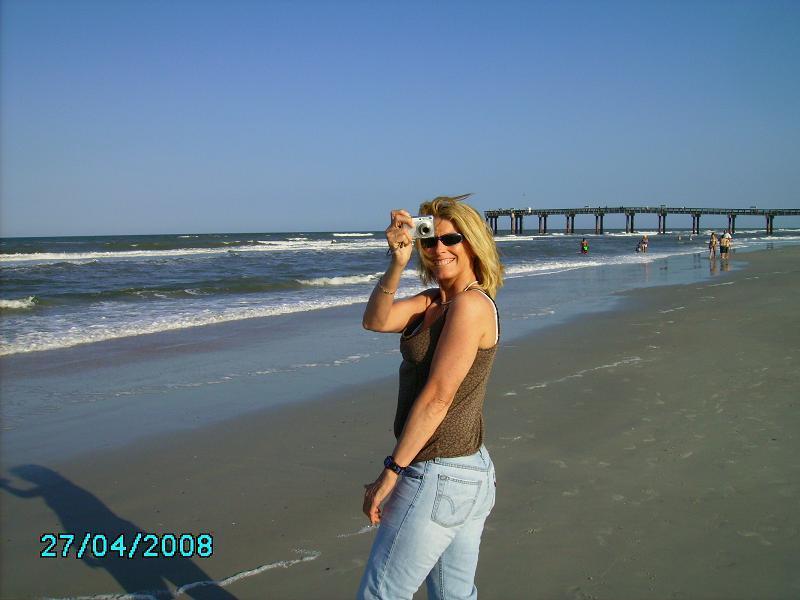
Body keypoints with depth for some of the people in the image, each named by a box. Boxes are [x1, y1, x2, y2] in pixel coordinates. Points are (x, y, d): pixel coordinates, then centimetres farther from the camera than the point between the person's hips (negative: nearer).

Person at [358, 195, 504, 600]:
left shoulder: (471, 304, -17)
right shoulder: (432, 302, 10)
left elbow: (437, 396, -20)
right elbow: (375, 321, -4)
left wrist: (391, 472, -17)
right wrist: (397, 264, -17)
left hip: (437, 476, -9)